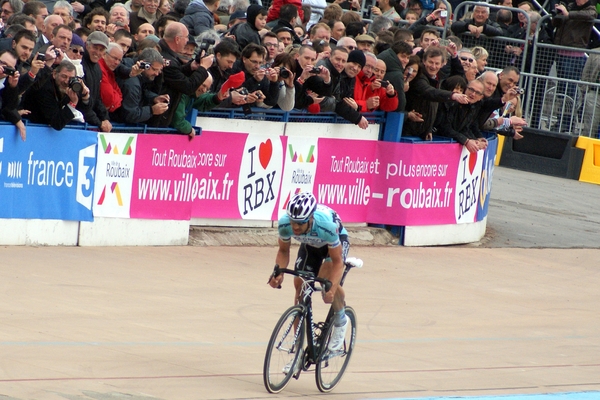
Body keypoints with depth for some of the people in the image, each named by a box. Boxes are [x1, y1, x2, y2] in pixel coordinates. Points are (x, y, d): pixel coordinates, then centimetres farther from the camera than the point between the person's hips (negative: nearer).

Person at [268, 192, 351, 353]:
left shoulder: (327, 225, -44)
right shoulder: (285, 223, -33)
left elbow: (337, 261, -34)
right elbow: (283, 251, -14)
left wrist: (332, 289, -48)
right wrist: (279, 273, -33)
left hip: (338, 241, -4)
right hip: (310, 244, 4)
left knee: (327, 278, -30)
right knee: (300, 284, -7)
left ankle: (340, 319, 0)